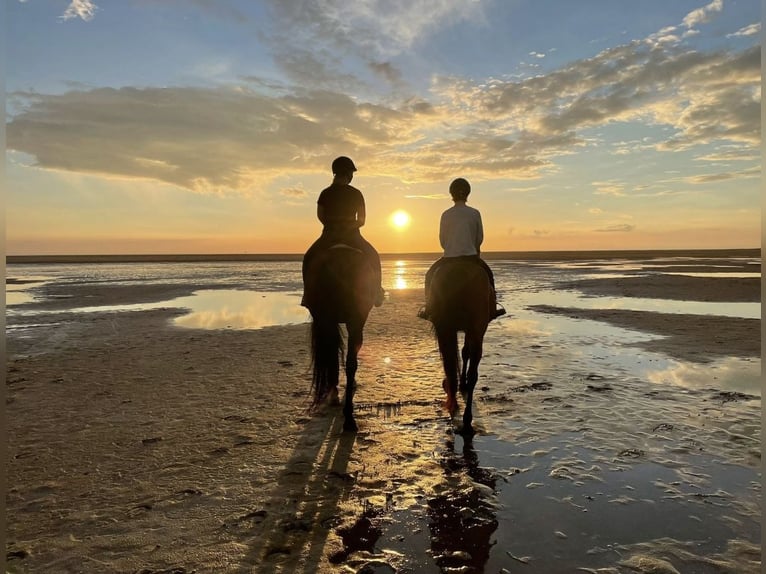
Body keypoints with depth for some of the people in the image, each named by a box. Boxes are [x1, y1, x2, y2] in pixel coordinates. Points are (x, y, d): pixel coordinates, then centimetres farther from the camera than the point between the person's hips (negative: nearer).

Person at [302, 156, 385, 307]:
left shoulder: (326, 193, -3)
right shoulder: (356, 194, -4)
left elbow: (320, 216, 5)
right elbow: (361, 220, -1)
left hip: (329, 236, 0)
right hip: (352, 236, 0)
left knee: (308, 258, 23)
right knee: (373, 257, 23)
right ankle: (376, 292, 19)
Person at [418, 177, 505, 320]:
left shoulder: (446, 215, -4)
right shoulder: (475, 213, -3)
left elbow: (442, 240, 4)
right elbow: (480, 238, 5)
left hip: (449, 257, 0)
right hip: (471, 256, 1)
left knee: (430, 275, 25)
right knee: (488, 274, 28)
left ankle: (428, 308, 21)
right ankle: (492, 307, 27)